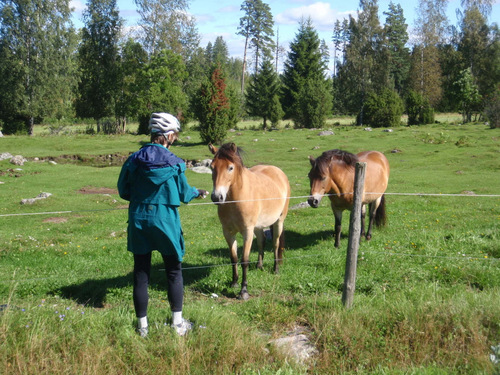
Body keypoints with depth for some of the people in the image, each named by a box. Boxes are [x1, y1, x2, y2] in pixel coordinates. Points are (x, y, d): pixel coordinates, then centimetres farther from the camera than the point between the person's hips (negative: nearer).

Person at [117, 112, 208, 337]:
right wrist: (197, 193, 23)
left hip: (138, 220, 2)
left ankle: (142, 326, 16)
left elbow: (123, 191, 2)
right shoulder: (174, 164, -10)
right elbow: (183, 194, 1)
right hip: (166, 222, -2)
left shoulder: (134, 160, -4)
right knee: (174, 271, 13)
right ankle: (178, 323, 19)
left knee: (141, 273, 10)